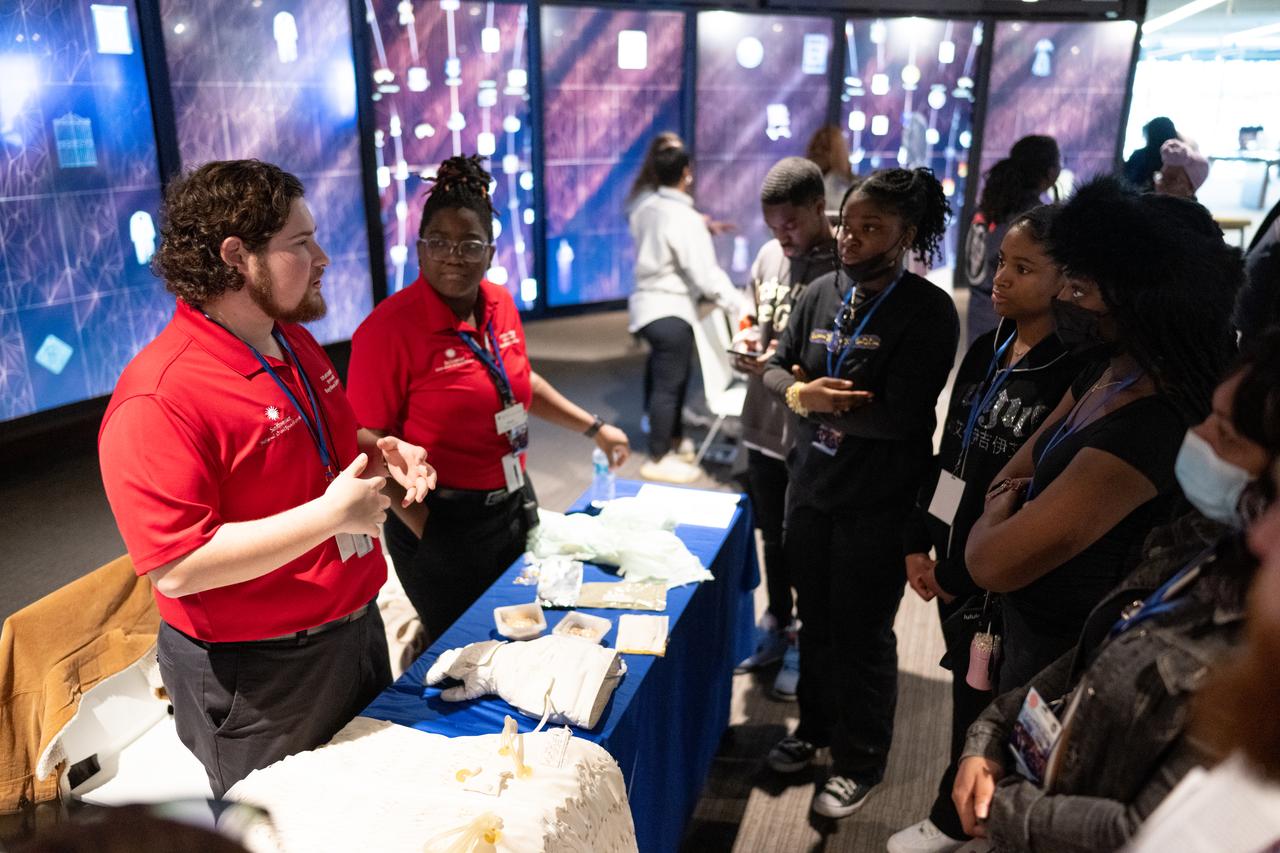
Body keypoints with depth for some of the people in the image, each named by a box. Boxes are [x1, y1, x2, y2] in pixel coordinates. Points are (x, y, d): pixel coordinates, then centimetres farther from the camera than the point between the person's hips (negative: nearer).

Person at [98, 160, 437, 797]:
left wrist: (381, 451, -2)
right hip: (257, 680, -8)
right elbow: (176, 568, -29)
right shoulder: (158, 399, -26)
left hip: (354, 625, 9)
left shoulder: (293, 343, 3)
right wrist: (330, 514, -29)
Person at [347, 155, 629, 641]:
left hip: (516, 504, 7)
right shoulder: (390, 328, -20)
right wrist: (424, 528, -17)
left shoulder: (500, 304, 0)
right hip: (443, 525, -7)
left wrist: (593, 428, 15)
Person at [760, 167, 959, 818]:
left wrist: (819, 402, -11)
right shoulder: (820, 293, 3)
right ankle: (815, 725, 41)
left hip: (877, 502, -5)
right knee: (814, 617, 18)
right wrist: (802, 392, -17)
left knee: (862, 634, 7)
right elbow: (777, 369, 5)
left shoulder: (929, 311, -14)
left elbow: (899, 415, -22)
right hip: (810, 485, 5)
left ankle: (860, 762, 28)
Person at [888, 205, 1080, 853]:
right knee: (967, 686, 18)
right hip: (954, 558, 6)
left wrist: (965, 574, -12)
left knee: (982, 703, 10)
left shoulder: (1071, 376, -18)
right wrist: (918, 543, 4)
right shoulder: (987, 350, 4)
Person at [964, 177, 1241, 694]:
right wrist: (1012, 511, -12)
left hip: (1063, 665, -8)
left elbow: (992, 561, -34)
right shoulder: (1104, 372, -3)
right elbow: (1013, 477, 9)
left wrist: (996, 515, -13)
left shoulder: (1145, 429, -32)